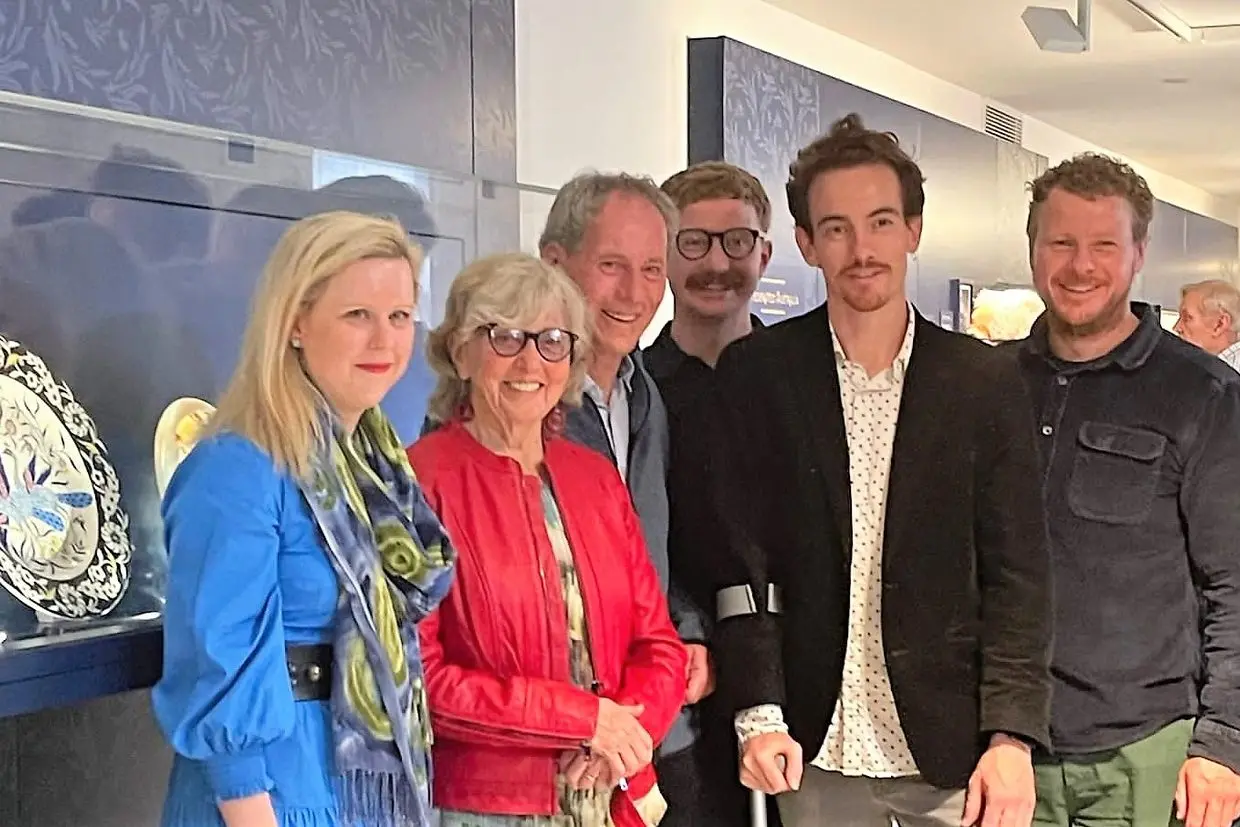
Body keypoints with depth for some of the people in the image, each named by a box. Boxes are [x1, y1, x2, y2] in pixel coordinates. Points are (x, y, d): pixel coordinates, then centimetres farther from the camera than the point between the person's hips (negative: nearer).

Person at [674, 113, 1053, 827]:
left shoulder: (986, 382, 1)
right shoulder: (755, 375, 0)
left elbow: (1017, 574, 0)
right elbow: (735, 557, -1)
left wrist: (1012, 737, -9)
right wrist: (757, 713, -10)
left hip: (951, 743, 0)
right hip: (814, 744, 0)